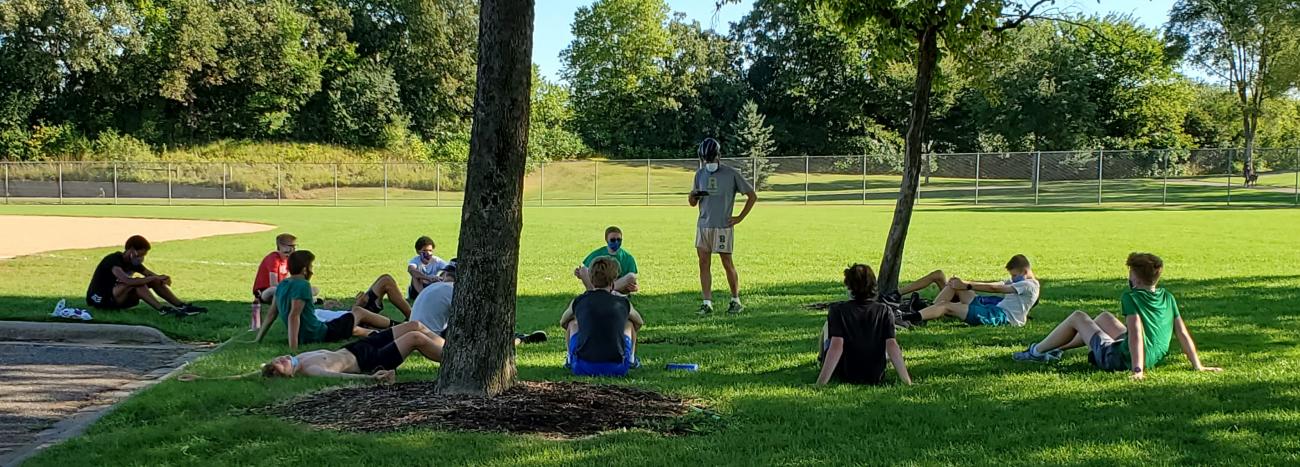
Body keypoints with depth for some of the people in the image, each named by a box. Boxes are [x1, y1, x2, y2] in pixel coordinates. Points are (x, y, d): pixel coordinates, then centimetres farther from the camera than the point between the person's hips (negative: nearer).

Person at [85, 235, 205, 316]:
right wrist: (155, 278, -34)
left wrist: (162, 279, -22)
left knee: (154, 282, -5)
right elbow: (127, 280, -39)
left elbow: (153, 275, 3)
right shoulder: (113, 260, -23)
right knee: (136, 282, -32)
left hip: (115, 300, 8)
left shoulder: (134, 263, 4)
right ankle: (162, 309, -36)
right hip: (99, 300, -8)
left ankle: (182, 306, -10)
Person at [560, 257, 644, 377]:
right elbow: (639, 323, 30)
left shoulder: (578, 301, 6)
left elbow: (563, 322, 29)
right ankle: (631, 360, 38)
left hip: (583, 368, 0)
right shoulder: (623, 302, 7)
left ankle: (571, 360, 35)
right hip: (616, 369, 0)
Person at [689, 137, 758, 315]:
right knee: (704, 263, 0)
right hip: (703, 225, 5)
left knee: (727, 264, 1)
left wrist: (740, 218, -3)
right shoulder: (700, 174, 9)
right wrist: (693, 196, -8)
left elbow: (752, 196, 0)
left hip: (723, 226, -5)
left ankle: (736, 300, 14)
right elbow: (693, 203, 16)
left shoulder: (731, 174, -5)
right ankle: (707, 302, 2)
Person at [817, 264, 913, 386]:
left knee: (827, 327, 19)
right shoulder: (885, 311, -8)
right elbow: (892, 345, -16)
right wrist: (907, 381, -16)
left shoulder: (838, 310, -14)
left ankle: (821, 358, 44)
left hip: (843, 377, -1)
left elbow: (836, 346, -24)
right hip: (875, 378, 2)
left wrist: (819, 383, -26)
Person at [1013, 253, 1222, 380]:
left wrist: (1137, 370, -36)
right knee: (1104, 317, 30)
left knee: (1077, 317, 12)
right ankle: (1057, 349, 44)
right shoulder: (1167, 298, -2)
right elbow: (1183, 334, -4)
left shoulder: (1130, 297, -21)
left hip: (1116, 359, -7)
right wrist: (1197, 366, -1)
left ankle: (1037, 351, 28)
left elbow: (1136, 334, -31)